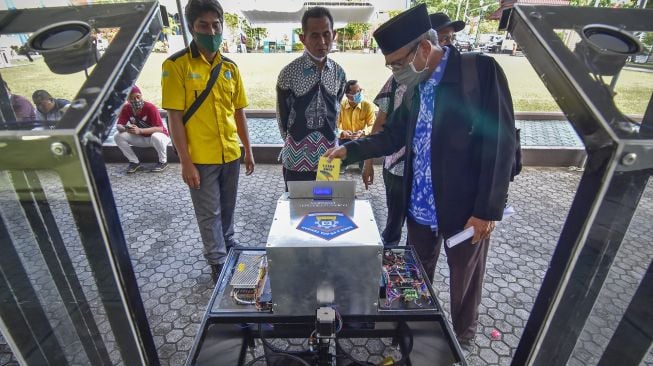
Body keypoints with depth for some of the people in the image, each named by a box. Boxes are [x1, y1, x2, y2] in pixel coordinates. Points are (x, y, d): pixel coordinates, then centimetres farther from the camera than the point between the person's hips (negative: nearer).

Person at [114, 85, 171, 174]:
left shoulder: (150, 107, -24)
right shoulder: (126, 108, -9)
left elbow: (160, 128, -29)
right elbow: (118, 125, -10)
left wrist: (140, 130, -40)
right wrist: (124, 129, -35)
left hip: (159, 136, -5)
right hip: (141, 138, 5)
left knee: (156, 136, -40)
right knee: (117, 136, -12)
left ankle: (163, 162, -13)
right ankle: (134, 162, 2)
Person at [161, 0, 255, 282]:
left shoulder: (230, 67, 5)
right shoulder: (176, 65, -9)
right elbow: (174, 116, -11)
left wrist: (248, 149, 10)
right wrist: (185, 162, -13)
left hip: (231, 154, 5)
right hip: (200, 158, -4)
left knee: (228, 207, 20)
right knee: (209, 213, 9)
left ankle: (229, 247, 42)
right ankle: (218, 262, 28)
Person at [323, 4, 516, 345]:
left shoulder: (482, 70, -15)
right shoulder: (417, 86, 5)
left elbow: (500, 144, -17)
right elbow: (392, 135, 11)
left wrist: (487, 210, -17)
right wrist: (349, 149, -2)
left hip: (466, 207, -5)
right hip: (420, 204, 6)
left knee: (465, 275, 17)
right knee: (416, 271, 21)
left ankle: (463, 336, 44)